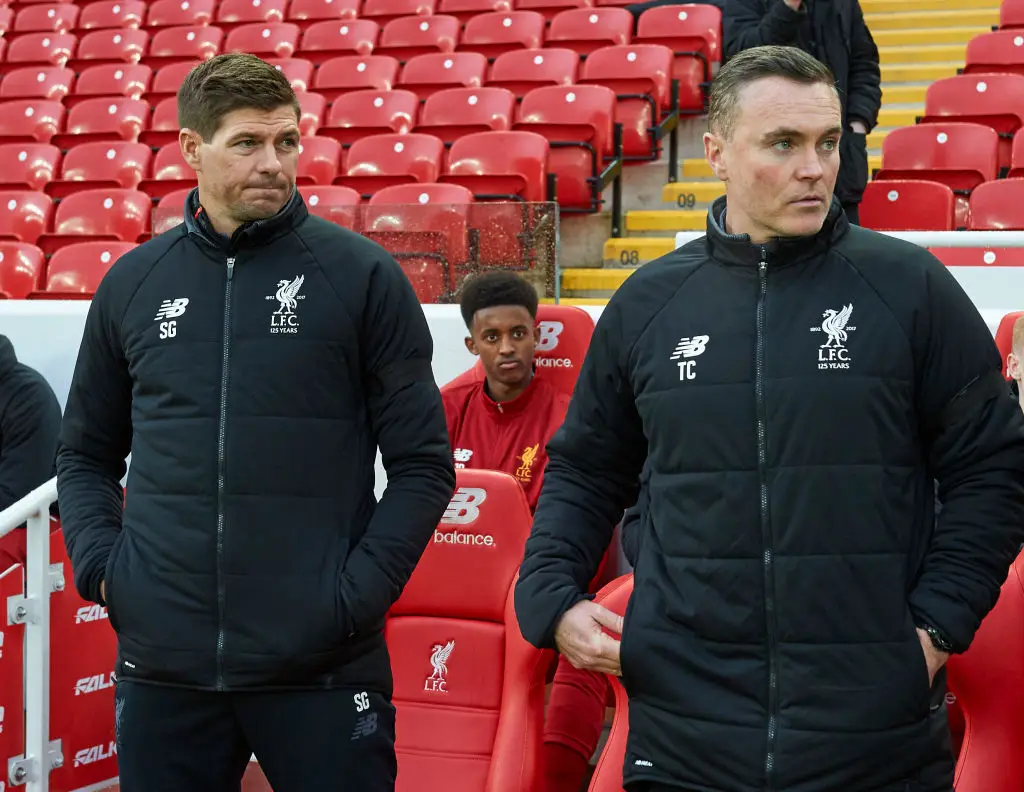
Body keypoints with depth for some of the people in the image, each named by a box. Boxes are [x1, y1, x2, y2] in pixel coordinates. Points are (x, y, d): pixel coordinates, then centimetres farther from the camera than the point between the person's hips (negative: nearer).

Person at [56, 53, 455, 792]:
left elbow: (422, 463, 0)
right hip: (162, 666, 3)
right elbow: (87, 453, 17)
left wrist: (360, 591, -10)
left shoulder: (361, 275, -2)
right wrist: (99, 563, 2)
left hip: (322, 671, -3)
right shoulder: (134, 283, 7)